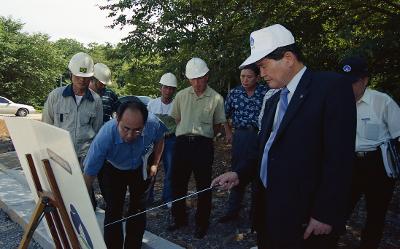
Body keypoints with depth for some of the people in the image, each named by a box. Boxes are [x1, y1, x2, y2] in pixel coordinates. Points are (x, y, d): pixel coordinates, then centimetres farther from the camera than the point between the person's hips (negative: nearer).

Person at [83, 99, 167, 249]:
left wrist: (155, 164, -6)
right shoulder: (105, 136, -41)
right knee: (113, 211, -7)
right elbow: (89, 174, -34)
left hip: (141, 168, 2)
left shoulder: (153, 124, -33)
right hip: (112, 170, -2)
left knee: (138, 210, 8)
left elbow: (159, 139, -6)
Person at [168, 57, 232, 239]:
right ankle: (179, 218, 31)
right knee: (177, 183, 11)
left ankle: (202, 223, 23)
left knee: (203, 185, 6)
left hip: (203, 144, -3)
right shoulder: (181, 96, 10)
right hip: (182, 142, 3)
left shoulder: (216, 98, 3)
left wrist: (229, 135, 3)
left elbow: (221, 121, 11)